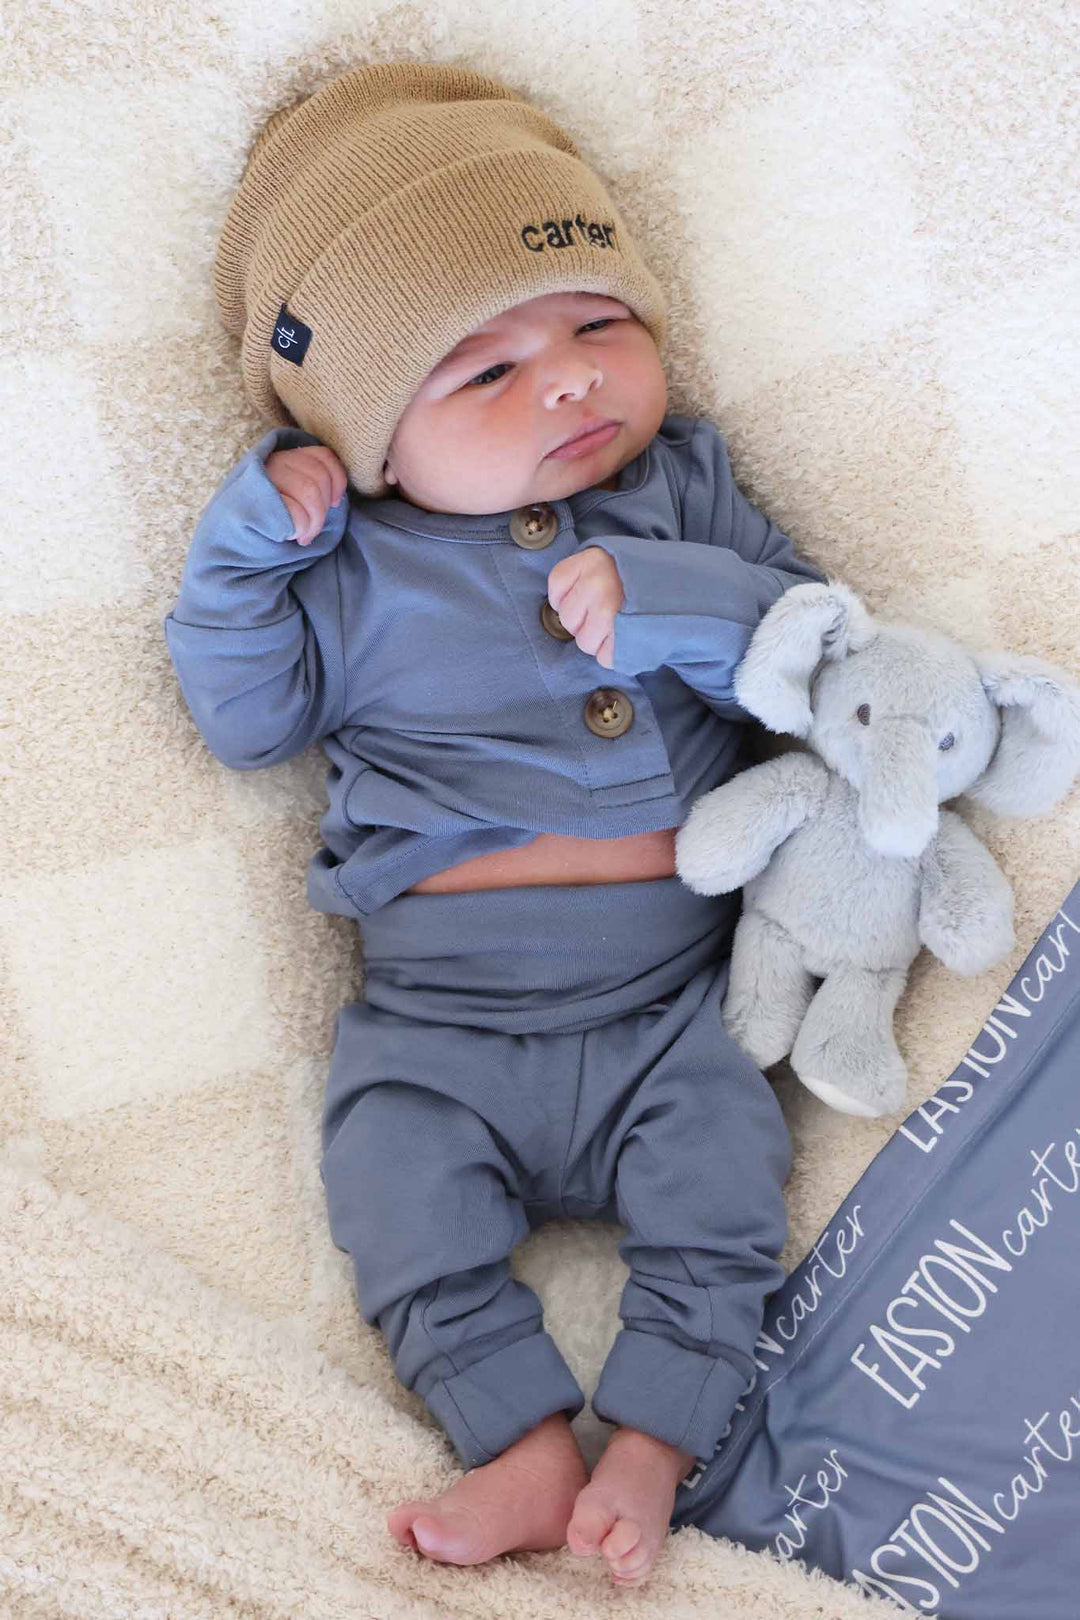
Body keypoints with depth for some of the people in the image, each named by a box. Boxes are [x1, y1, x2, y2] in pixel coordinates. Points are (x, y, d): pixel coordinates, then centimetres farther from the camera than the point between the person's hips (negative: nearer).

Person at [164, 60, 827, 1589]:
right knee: (401, 1186, -12)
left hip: (667, 996, 1)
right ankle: (529, 1449, -1)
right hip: (440, 1010, 0)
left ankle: (650, 1445, 4)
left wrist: (660, 599, -19)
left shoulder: (682, 487, 6)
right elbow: (249, 717, 4)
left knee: (722, 1178, -10)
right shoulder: (359, 569, 3)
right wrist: (251, 544, -7)